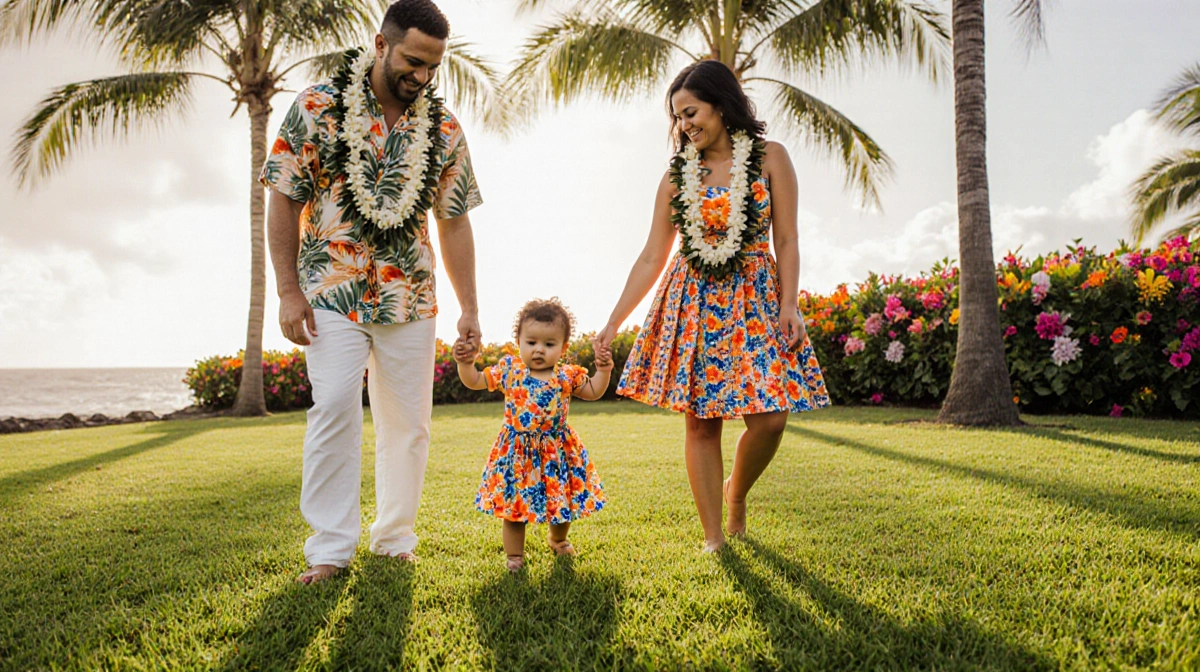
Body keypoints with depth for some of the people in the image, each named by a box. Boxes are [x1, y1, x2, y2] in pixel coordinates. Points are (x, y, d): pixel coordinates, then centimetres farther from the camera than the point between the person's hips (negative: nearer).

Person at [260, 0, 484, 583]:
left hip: (410, 299, 3)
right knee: (335, 407, -14)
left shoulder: (443, 129, 4)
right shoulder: (318, 107, -4)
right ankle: (330, 548, -3)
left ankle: (395, 539, 20)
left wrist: (469, 308, 3)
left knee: (407, 421, 5)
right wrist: (288, 292, -8)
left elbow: (453, 223, 7)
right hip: (333, 293, -3)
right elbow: (285, 202, -3)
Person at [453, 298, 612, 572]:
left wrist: (603, 370, -7)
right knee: (513, 506, 4)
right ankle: (514, 555, 22)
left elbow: (593, 392, 8)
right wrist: (466, 362, -11)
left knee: (563, 502, 15)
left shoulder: (567, 375, -3)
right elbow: (475, 381, 4)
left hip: (557, 452, 1)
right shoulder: (508, 370, -3)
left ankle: (558, 539, 46)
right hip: (517, 453, -1)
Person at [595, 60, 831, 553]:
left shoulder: (770, 158, 2)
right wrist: (613, 322, 3)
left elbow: (786, 242, 0)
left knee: (769, 417, -9)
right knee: (700, 422, -2)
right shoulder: (677, 175, 6)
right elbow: (652, 258, 7)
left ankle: (736, 493, 22)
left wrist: (789, 305, -12)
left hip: (755, 299, -1)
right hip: (693, 303, 2)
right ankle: (713, 538, 8)